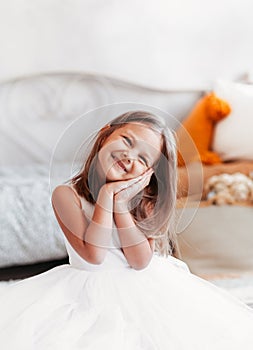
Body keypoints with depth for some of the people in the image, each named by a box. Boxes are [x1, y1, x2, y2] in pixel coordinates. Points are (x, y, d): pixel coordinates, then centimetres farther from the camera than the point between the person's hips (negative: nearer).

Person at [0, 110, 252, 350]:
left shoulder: (144, 202, -2)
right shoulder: (66, 194, -10)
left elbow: (141, 261, -14)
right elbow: (94, 255, -20)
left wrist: (120, 203, -19)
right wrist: (106, 196, -21)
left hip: (142, 289, 2)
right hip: (89, 293, -1)